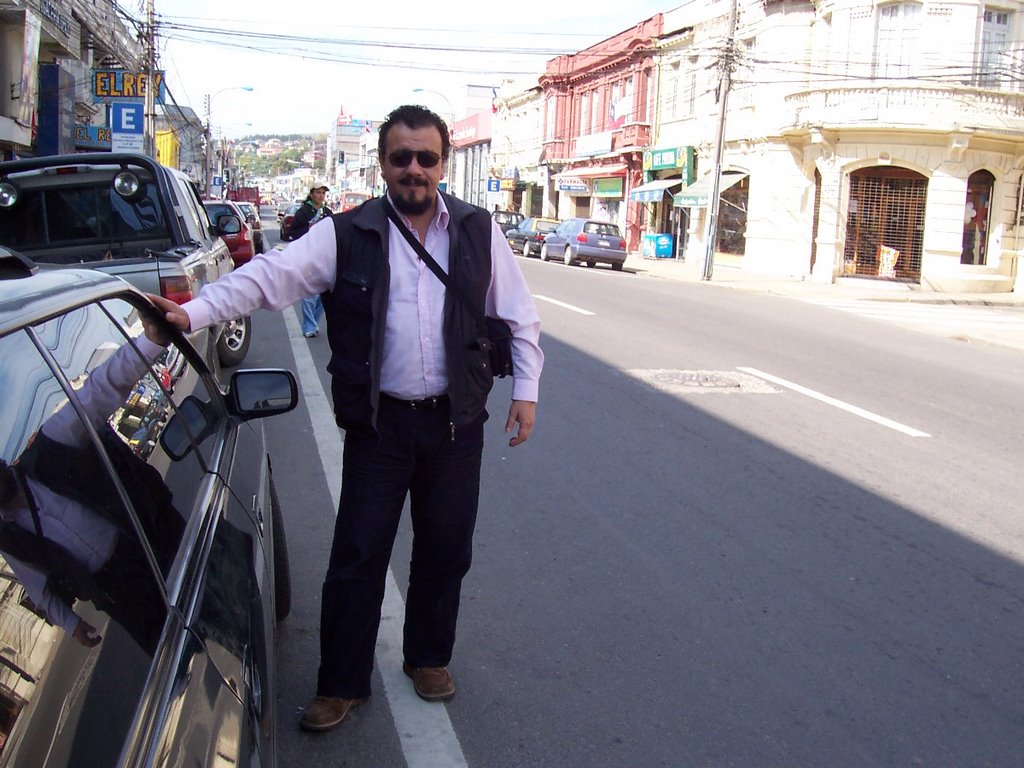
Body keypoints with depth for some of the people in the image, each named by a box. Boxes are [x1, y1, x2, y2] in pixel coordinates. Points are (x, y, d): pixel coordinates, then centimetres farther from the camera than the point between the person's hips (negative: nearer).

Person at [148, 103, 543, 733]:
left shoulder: (480, 232, 3)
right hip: (378, 422, -1)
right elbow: (269, 277, -15)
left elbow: (519, 317, 9)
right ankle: (342, 684, 21)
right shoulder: (346, 235, -4)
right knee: (359, 556, 4)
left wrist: (526, 391, 3)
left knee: (445, 551, 13)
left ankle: (429, 657, 36)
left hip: (456, 422, 2)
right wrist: (194, 312, -29)